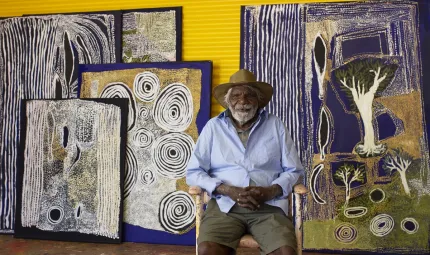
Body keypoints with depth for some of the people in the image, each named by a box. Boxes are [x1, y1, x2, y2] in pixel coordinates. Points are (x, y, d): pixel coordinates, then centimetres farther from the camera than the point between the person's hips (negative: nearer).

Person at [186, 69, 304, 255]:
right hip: (225, 204, 0)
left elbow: (293, 170, 10)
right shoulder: (213, 126, 8)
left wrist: (270, 191, -10)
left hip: (269, 206, 1)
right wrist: (228, 190, -11)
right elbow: (193, 172, 4)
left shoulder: (275, 125, 10)